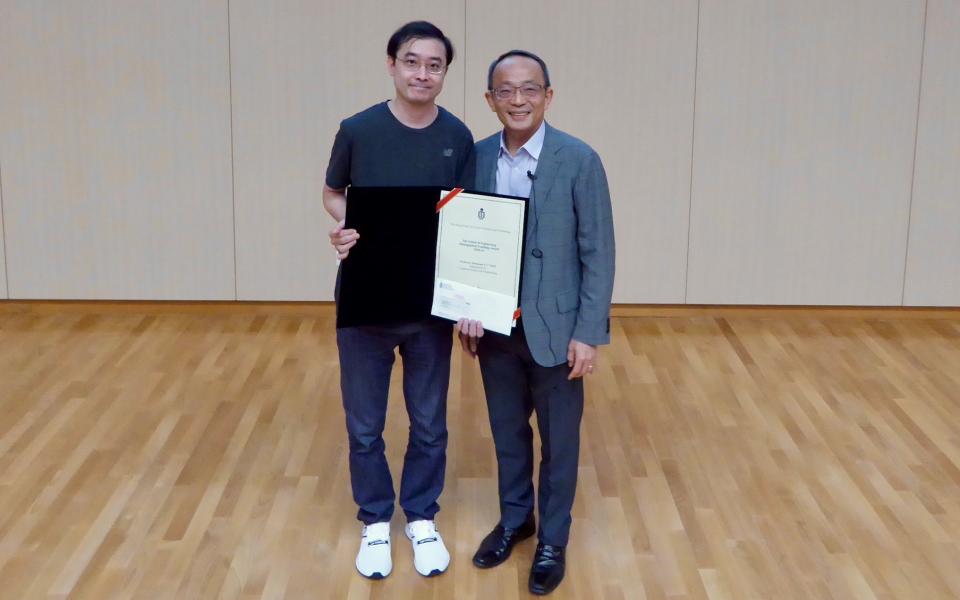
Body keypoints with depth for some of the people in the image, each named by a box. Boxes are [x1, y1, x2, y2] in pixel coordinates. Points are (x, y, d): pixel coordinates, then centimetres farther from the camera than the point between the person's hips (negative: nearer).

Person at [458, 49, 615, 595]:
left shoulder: (579, 160, -12)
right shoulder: (477, 158, 0)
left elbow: (599, 253, -11)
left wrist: (589, 333, -13)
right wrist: (465, 310, 2)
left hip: (554, 327, -4)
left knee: (559, 440, 11)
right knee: (507, 430, 19)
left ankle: (554, 539, 28)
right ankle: (515, 518, 40)